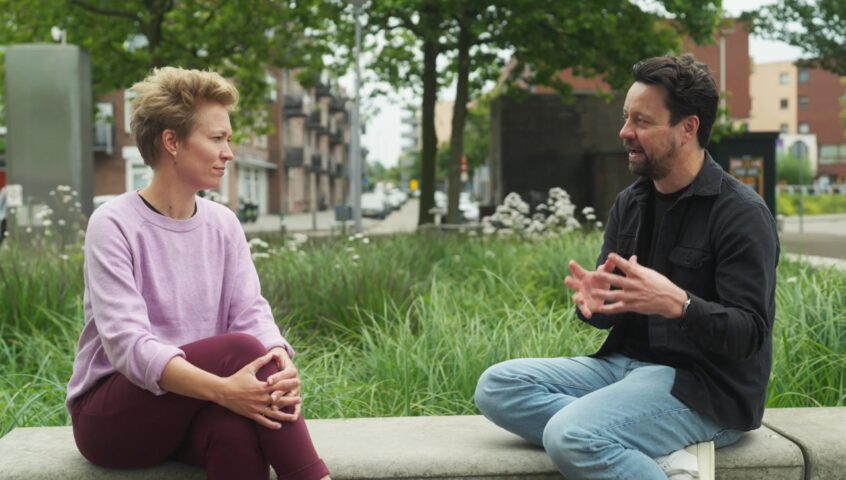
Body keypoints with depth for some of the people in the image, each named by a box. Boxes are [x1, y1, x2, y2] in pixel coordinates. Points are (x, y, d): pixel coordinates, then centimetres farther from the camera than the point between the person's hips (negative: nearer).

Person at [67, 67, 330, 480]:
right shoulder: (113, 225, -12)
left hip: (195, 409, 4)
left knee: (238, 425, -34)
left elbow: (251, 314, -5)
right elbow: (127, 344, -23)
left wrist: (282, 366, -29)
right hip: (112, 415, -4)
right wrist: (222, 389, -37)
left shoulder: (223, 224, 5)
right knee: (238, 349, -30)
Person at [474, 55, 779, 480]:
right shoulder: (630, 203, 10)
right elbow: (609, 313, 11)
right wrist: (592, 302, -14)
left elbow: (751, 333, -17)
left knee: (572, 436, -33)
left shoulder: (740, 213, -12)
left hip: (705, 385, -9)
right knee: (497, 386, -10)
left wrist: (678, 304, -35)